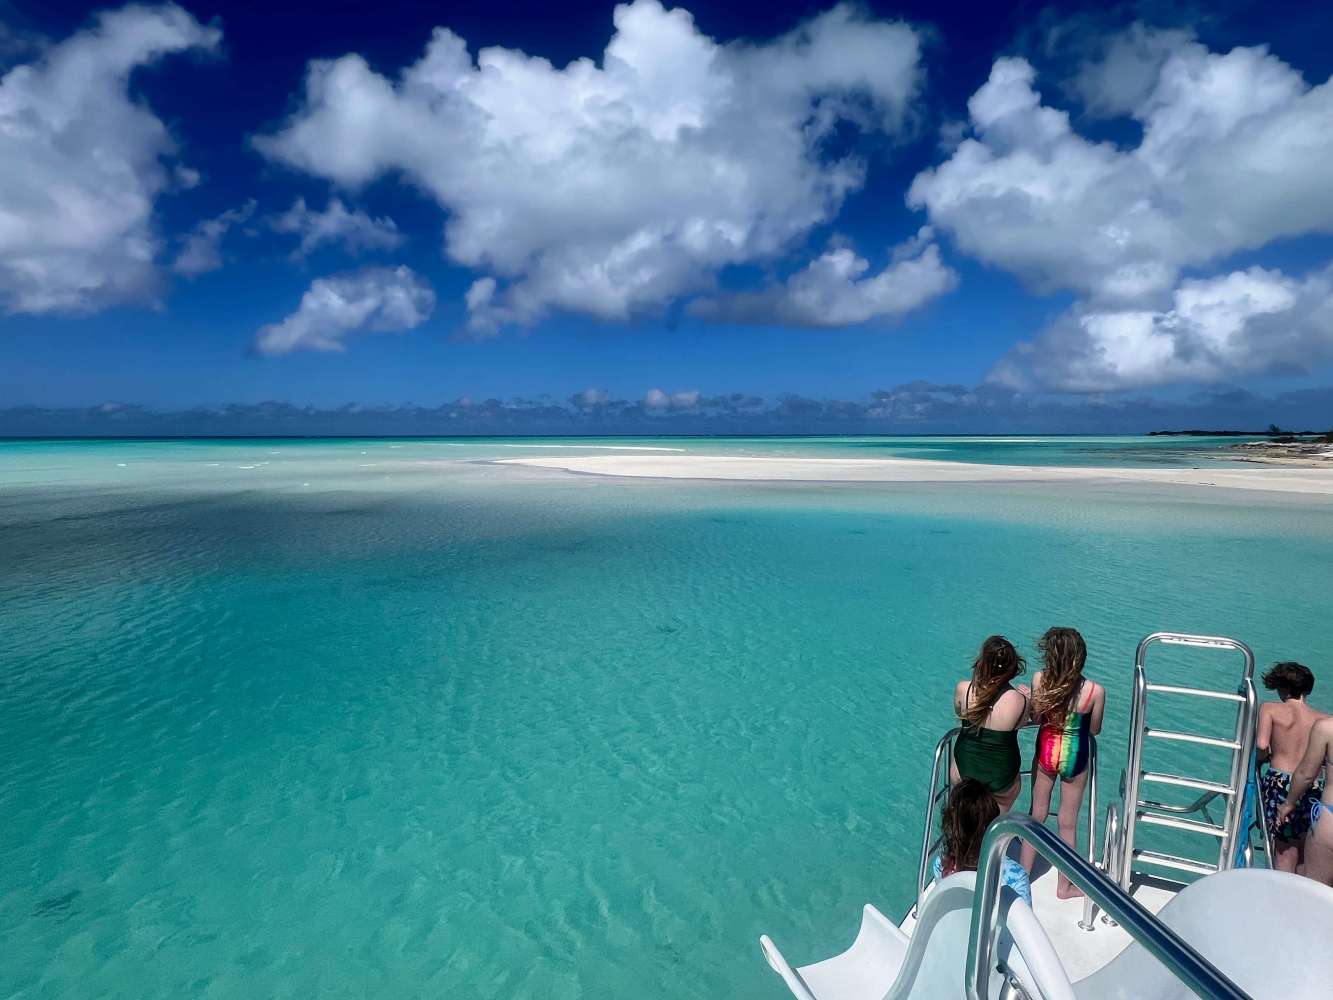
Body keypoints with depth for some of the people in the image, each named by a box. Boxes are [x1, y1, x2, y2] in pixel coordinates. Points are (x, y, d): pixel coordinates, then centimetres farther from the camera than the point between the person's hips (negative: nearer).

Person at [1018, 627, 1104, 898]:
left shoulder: (1039, 680, -22)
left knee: (1036, 815, 20)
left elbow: (1035, 717, -7)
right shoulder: (1095, 691, -24)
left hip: (1045, 752, 1)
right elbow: (1094, 729, -7)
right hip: (1074, 758, -1)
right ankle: (1064, 886, 34)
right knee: (1068, 823, 17)